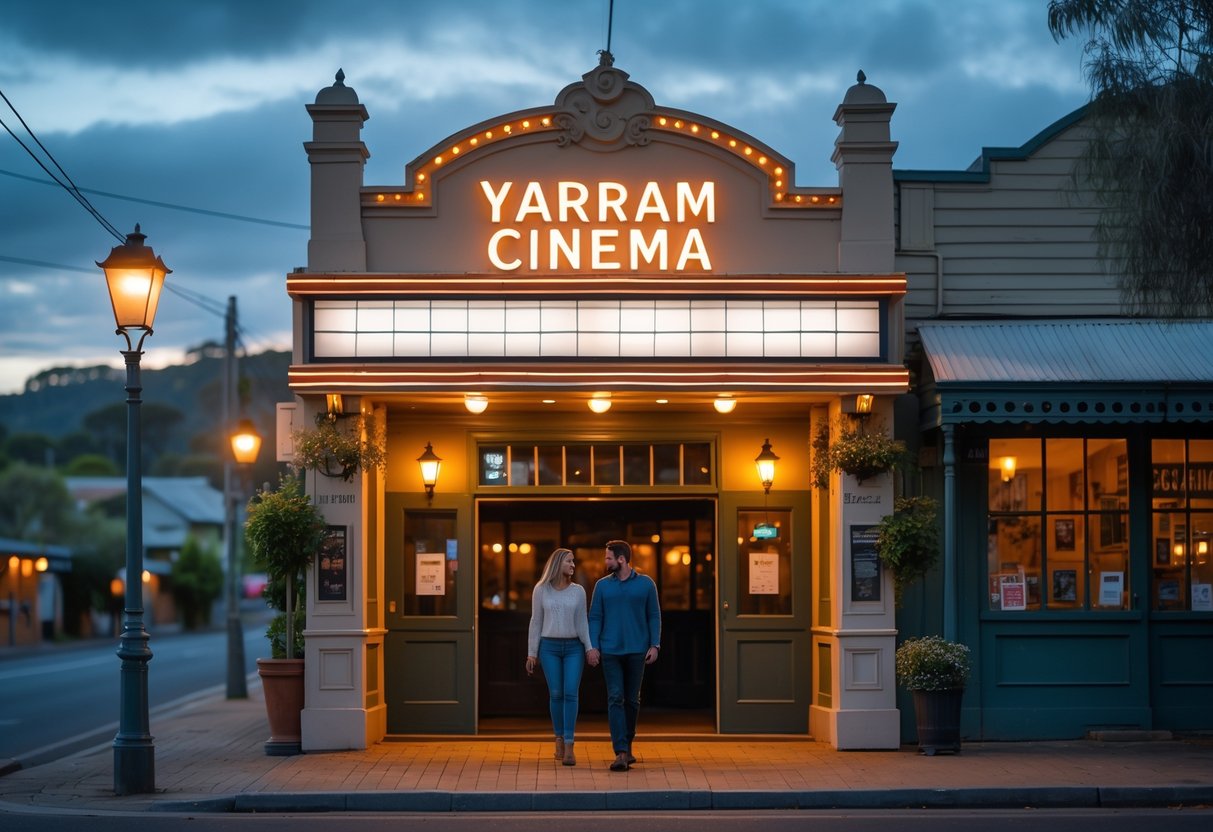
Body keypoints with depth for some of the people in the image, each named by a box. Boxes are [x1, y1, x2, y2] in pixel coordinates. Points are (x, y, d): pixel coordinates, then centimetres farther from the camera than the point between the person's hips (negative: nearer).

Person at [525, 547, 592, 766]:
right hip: (549, 647, 0)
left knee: (571, 693, -12)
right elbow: (536, 623, 3)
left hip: (574, 648, 0)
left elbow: (582, 623, 3)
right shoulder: (541, 590, 0)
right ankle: (559, 739, 20)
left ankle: (569, 747, -12)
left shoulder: (578, 591, 2)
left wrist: (590, 649, -8)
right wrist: (531, 654, 0)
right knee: (555, 694, -1)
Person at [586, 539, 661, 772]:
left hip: (637, 651, 0)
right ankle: (621, 753, -13)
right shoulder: (602, 585, 6)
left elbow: (654, 616, 4)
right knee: (615, 699, -8)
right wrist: (592, 646, -5)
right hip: (610, 651, 0)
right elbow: (595, 618, 5)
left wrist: (655, 645, -4)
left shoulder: (646, 584, 3)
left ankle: (627, 745, 26)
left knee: (632, 700, 9)